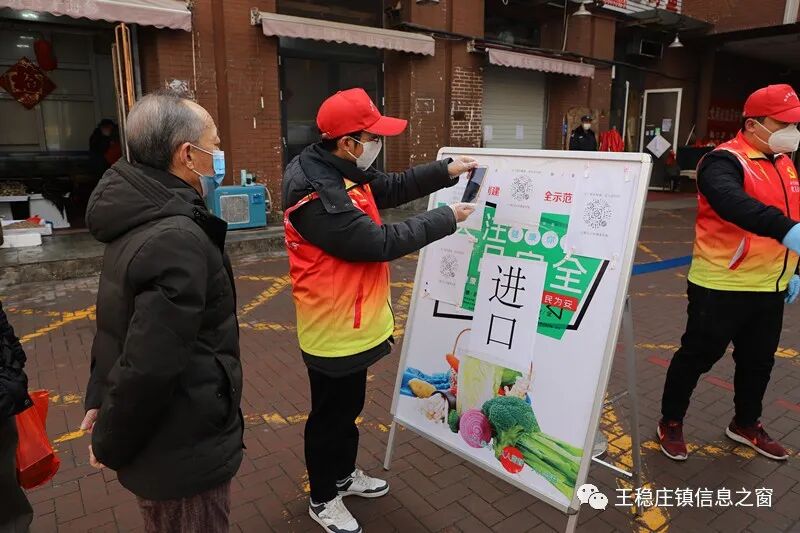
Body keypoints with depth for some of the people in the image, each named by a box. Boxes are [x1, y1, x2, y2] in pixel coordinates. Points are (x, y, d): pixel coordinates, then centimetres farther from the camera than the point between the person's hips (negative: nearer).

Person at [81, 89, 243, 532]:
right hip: (186, 449, -9)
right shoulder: (178, 239, -29)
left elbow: (120, 321, 11)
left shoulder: (141, 219, 3)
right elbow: (149, 366, -30)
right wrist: (110, 445, -14)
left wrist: (100, 397, 16)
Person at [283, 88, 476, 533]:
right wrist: (446, 220, -17)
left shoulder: (343, 170, 3)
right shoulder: (316, 195, -28)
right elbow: (380, 243, -27)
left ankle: (344, 474, 47)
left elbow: (392, 188, 14)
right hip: (334, 327, -10)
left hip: (354, 320, 10)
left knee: (350, 407, 25)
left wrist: (446, 171, 3)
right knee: (330, 415, 10)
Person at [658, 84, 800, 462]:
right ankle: (671, 423, 23)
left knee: (758, 361, 19)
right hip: (721, 287, -8)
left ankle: (745, 425, 40)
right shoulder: (725, 161, -16)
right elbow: (733, 202, -37)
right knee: (697, 356, 5)